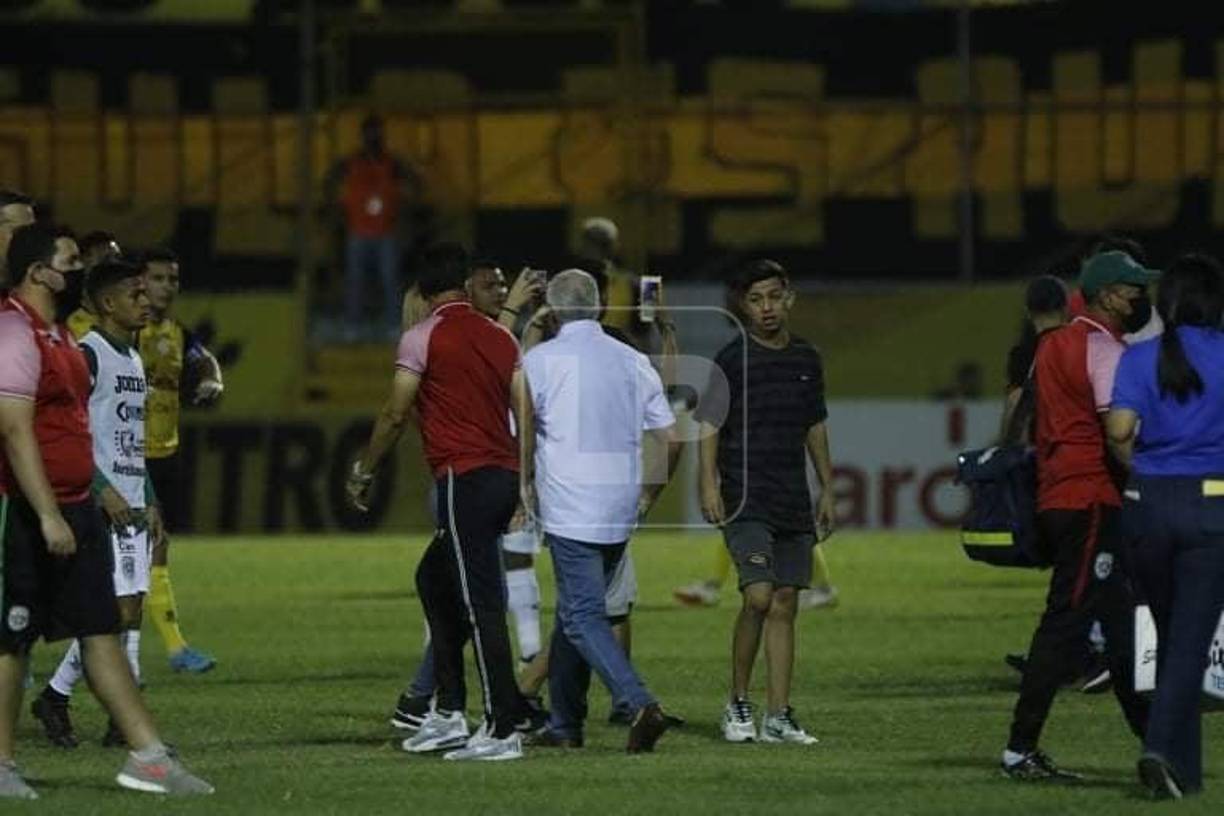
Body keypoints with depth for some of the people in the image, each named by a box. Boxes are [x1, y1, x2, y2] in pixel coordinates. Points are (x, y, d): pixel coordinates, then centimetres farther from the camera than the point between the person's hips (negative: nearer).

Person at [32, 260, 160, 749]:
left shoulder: (133, 360, 18)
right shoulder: (88, 355, -11)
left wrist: (149, 502, 18)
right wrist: (104, 490, -21)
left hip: (131, 503, 9)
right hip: (100, 505, -9)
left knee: (131, 608, 5)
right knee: (118, 608, -12)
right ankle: (56, 696, -1)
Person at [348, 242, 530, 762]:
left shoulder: (422, 338, -5)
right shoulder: (500, 338, 13)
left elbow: (395, 416, -4)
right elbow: (526, 417, 12)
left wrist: (363, 472, 9)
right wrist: (526, 488, 19)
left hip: (464, 479, -7)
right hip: (505, 475, 7)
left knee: (481, 602, -8)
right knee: (434, 578, 21)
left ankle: (502, 729, -12)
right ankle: (447, 715, 20)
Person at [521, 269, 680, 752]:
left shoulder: (540, 361, -4)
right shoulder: (635, 363, 9)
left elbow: (522, 439, -7)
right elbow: (670, 439, 8)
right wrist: (648, 495, 21)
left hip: (569, 510, -6)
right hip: (620, 513, 6)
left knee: (583, 617, -9)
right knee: (575, 611, 18)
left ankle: (640, 705, -27)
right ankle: (565, 722, 21)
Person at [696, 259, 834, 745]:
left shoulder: (806, 360, 12)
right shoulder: (732, 360, -4)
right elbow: (708, 424, -5)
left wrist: (827, 490, 19)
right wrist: (709, 483, -16)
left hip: (794, 503, 5)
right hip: (745, 499, -5)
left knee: (785, 605, 4)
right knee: (758, 597, -17)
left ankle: (779, 716, 6)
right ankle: (737, 704, -2)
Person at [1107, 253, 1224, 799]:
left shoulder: (1139, 358, 2)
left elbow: (1119, 429, -10)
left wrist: (1139, 465, 8)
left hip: (1148, 504, 2)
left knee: (1171, 635, 15)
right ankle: (1163, 749, -21)